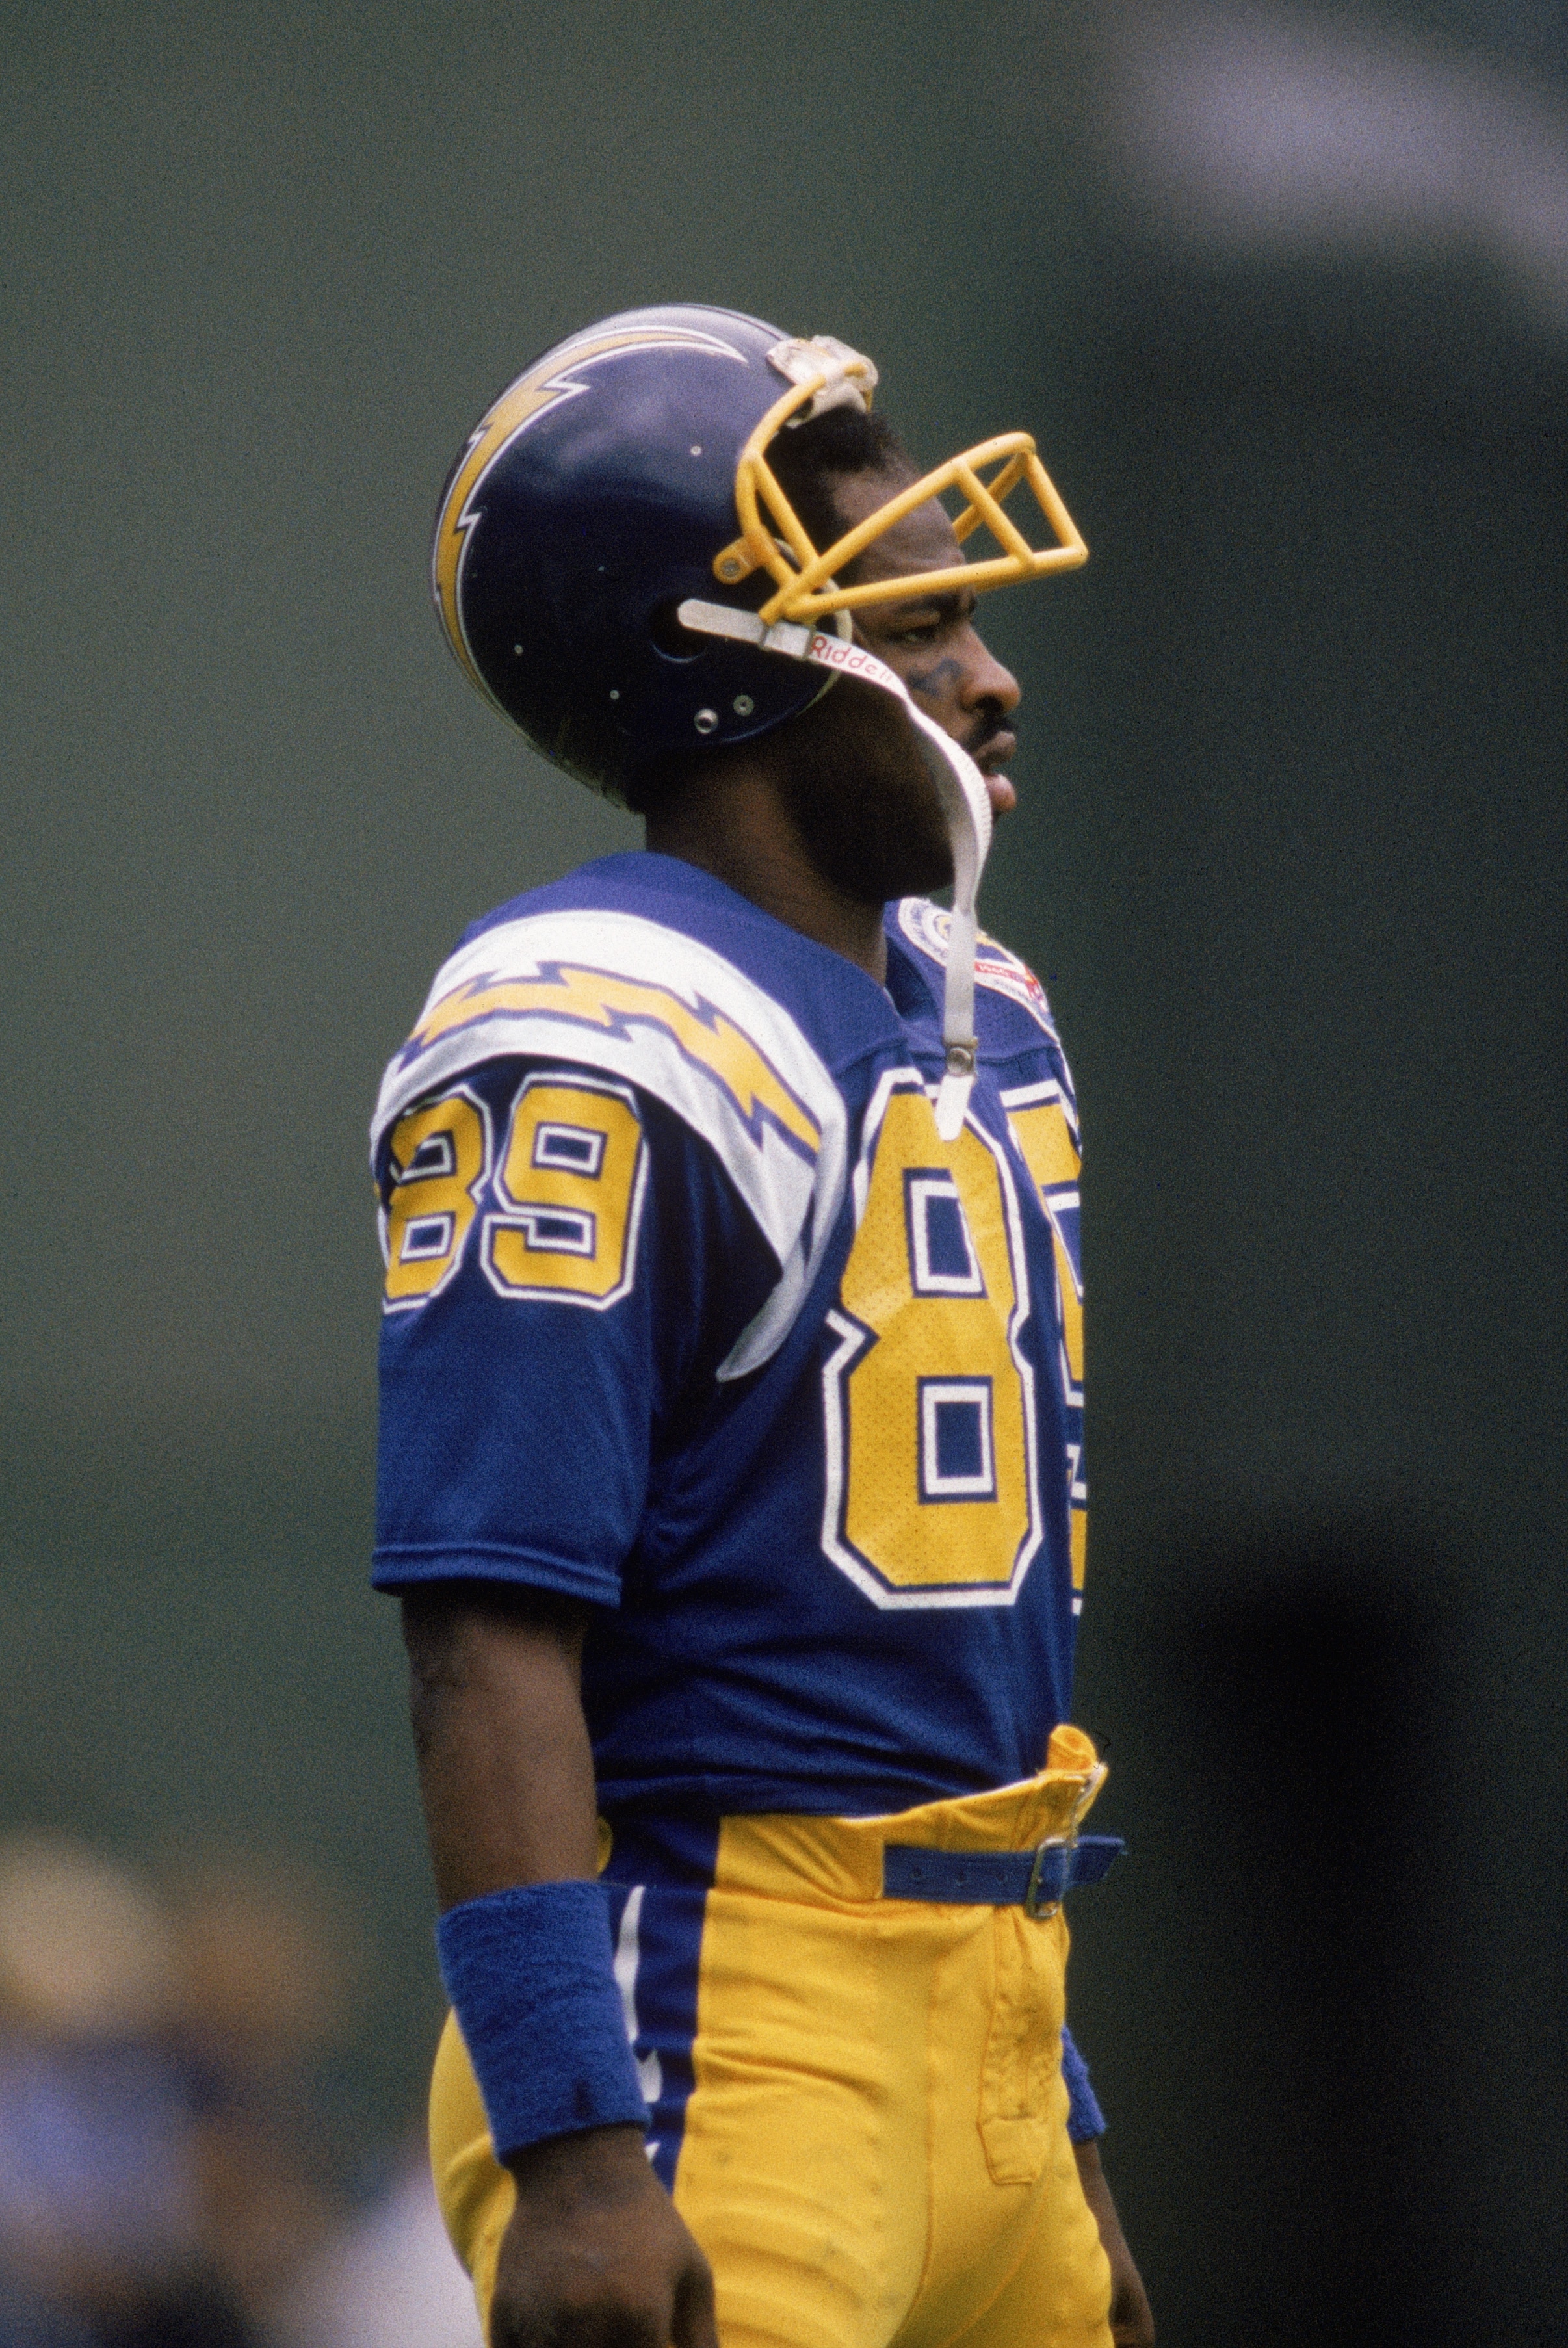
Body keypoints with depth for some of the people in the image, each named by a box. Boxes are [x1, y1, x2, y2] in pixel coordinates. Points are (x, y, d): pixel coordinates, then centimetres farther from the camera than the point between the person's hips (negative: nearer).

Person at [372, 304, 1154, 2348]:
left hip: (979, 2056, 9)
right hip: (723, 2034, -9)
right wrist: (571, 2152, -26)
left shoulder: (979, 1022, 16)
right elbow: (495, 1643, -19)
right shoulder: (600, 1052, -13)